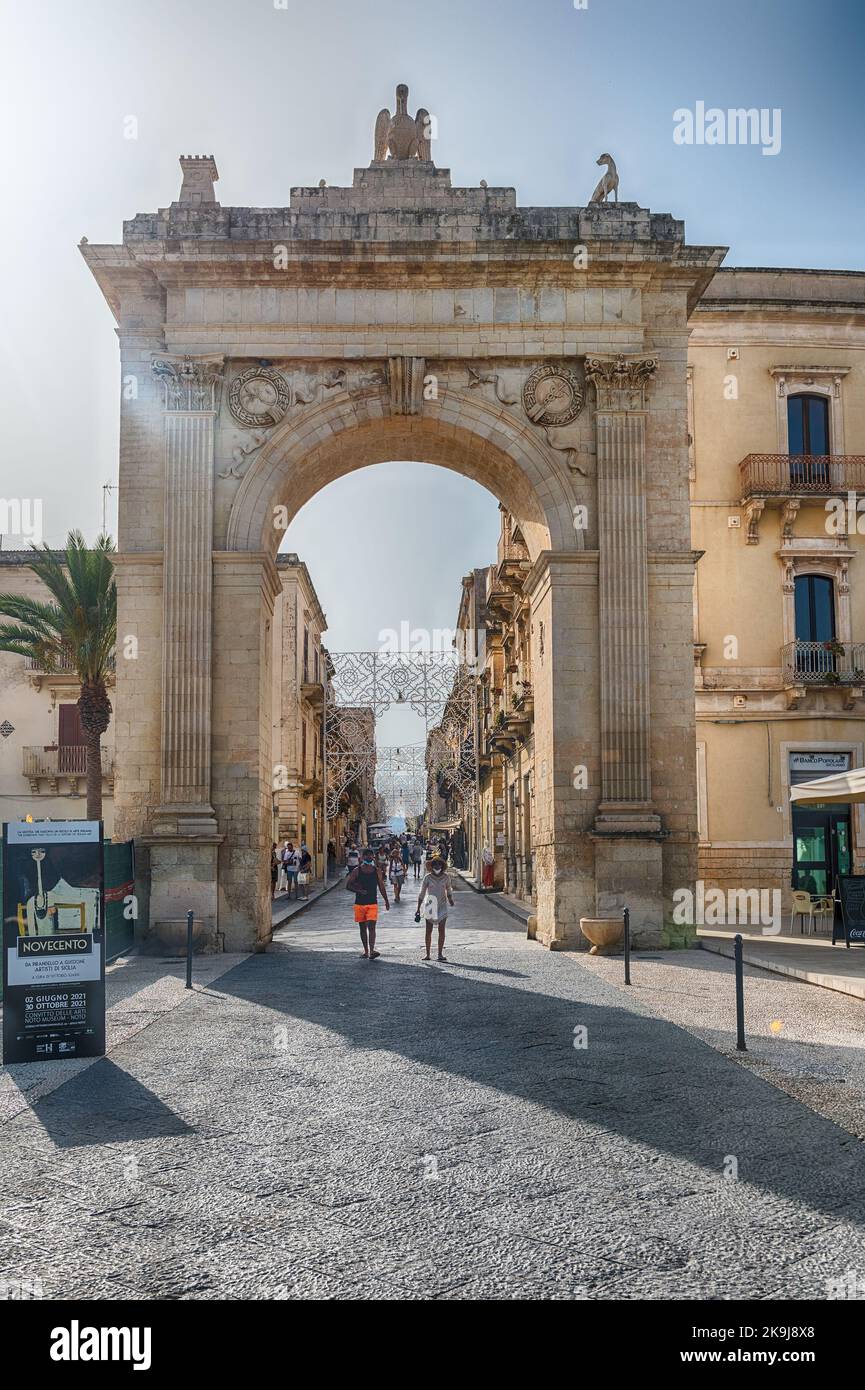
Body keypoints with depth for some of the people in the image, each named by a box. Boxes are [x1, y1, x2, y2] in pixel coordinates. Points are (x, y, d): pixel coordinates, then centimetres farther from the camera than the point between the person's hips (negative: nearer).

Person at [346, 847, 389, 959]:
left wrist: (386, 901, 12)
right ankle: (366, 951, 18)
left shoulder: (377, 871, 4)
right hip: (359, 903, 1)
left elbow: (381, 886, 12)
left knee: (371, 926, -13)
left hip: (372, 904, -1)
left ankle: (372, 950, -21)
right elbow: (348, 885, 0)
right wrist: (359, 890, -16)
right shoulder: (356, 871, 0)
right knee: (363, 928, 9)